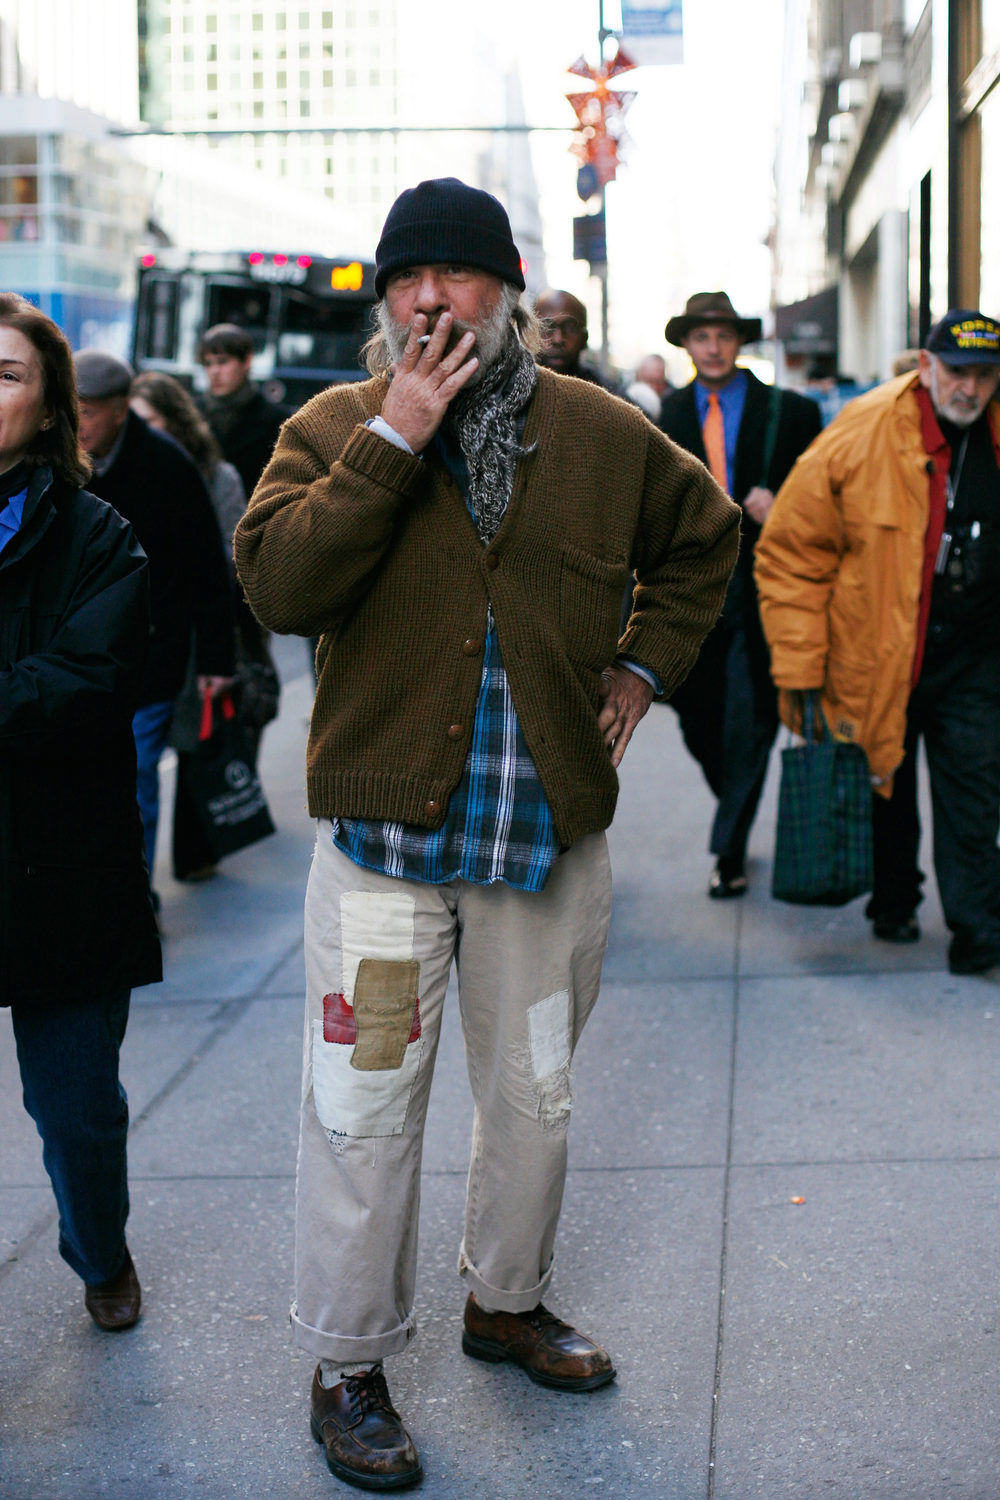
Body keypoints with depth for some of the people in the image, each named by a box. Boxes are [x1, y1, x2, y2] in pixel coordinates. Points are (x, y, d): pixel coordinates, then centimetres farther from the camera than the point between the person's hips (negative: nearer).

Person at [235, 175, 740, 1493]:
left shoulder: (603, 433, 3)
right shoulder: (335, 427, -3)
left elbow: (704, 537, 21)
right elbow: (276, 584, -19)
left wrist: (645, 662, 11)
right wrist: (391, 443, -21)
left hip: (551, 831, 3)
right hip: (385, 824, -3)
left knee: (534, 1093, 17)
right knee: (364, 1109, 0)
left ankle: (507, 1299, 38)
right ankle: (348, 1364, 16)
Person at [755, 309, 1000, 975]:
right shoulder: (862, 434, -13)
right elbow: (791, 551, -10)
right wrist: (797, 668, -11)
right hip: (874, 662, -1)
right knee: (882, 786, 15)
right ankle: (893, 902, 36)